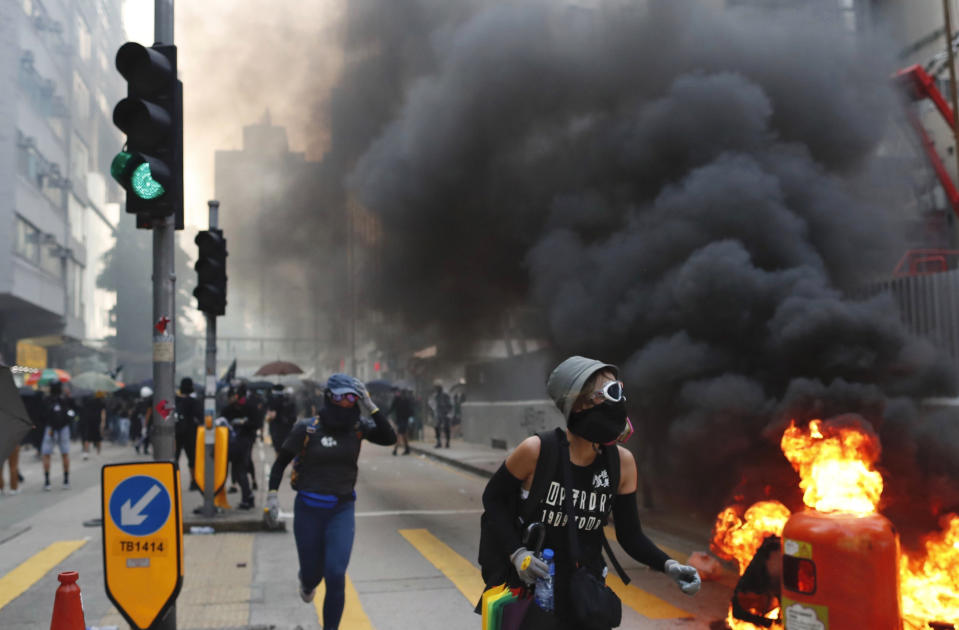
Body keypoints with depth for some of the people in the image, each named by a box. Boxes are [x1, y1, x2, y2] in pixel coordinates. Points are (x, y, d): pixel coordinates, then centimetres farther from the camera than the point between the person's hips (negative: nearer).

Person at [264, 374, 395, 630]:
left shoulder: (357, 427, -3)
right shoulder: (307, 428, -10)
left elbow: (389, 438, -16)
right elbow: (281, 461, 0)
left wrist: (370, 407, -19)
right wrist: (272, 494, -8)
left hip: (342, 510, 1)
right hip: (308, 510, -1)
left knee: (336, 574, -11)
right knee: (313, 570, 14)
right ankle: (307, 581, 53)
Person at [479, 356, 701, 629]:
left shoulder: (622, 462, -6)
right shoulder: (536, 450, -17)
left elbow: (630, 535, 1)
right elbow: (493, 498, -5)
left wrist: (668, 565, -16)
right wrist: (517, 553, -18)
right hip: (530, 586, -3)